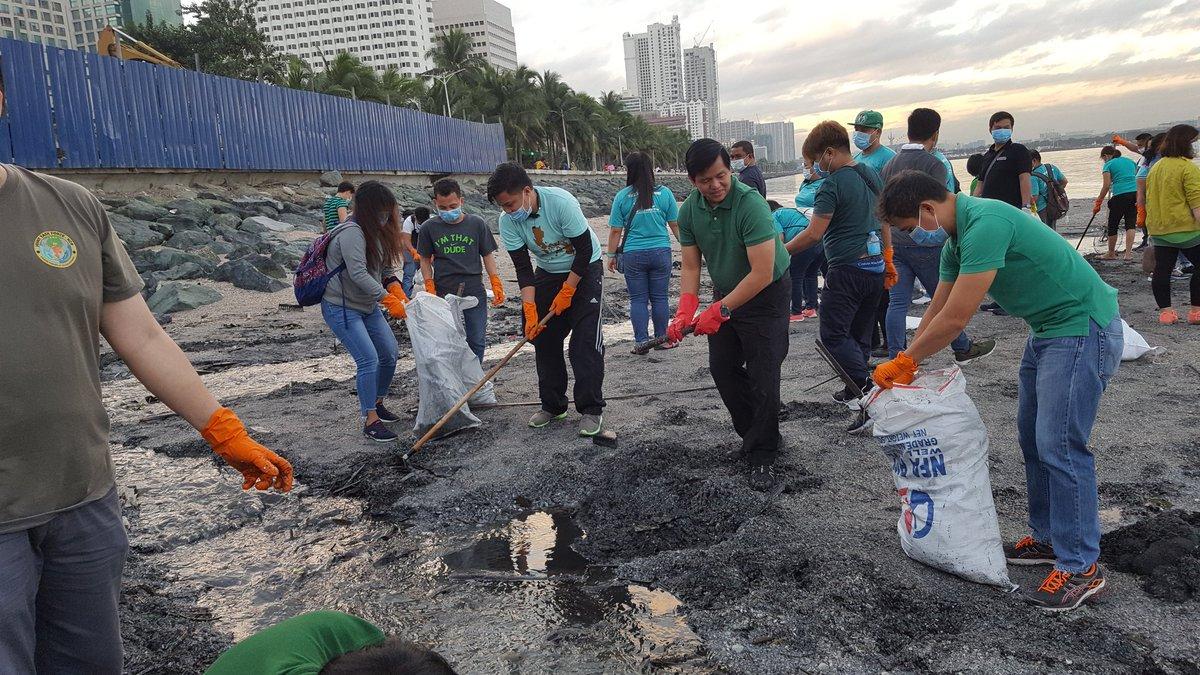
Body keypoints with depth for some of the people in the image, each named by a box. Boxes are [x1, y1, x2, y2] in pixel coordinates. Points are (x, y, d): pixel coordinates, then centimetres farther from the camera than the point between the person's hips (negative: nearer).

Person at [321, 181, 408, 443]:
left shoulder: (376, 232, 7)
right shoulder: (351, 232, -22)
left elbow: (385, 268, 9)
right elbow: (358, 273, -31)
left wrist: (395, 287, -10)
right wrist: (388, 299, -34)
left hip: (368, 306, 9)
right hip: (341, 307, -9)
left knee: (389, 354, 11)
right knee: (369, 360, -16)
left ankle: (376, 404, 31)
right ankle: (370, 421, -6)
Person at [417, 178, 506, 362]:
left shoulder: (476, 224, 2)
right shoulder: (429, 228, 3)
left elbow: (487, 255, 8)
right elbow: (425, 260, 9)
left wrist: (496, 285, 0)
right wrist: (430, 289, -2)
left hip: (474, 291, 0)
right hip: (444, 292, 0)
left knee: (477, 341, 4)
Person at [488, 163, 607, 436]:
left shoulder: (561, 202, -31)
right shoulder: (507, 221, -16)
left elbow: (584, 250, -23)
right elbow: (523, 269, -14)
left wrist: (566, 291, -20)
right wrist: (530, 310, -24)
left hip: (584, 269, -5)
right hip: (547, 273, 5)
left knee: (585, 340, -13)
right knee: (543, 338, 2)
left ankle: (591, 410, -8)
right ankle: (553, 405, 16)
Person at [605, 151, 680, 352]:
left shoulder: (622, 196, -5)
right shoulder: (664, 193, -2)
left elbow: (616, 230, -3)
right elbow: (675, 224, 4)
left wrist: (612, 255, 8)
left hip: (633, 255, -1)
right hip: (661, 252, 1)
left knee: (638, 299, 7)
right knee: (660, 298, 10)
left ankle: (641, 341, 6)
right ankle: (661, 339, 18)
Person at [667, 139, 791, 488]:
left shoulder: (750, 204, -29)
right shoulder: (689, 210, -9)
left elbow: (762, 273, -32)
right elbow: (691, 266, -4)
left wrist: (719, 310, -32)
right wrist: (685, 311, -19)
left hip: (766, 295, -7)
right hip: (725, 294, 7)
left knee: (762, 376, -7)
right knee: (722, 367, 11)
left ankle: (763, 456, 7)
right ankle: (759, 436, 29)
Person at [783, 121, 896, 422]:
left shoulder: (832, 185, -15)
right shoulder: (872, 176, 11)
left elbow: (814, 233, -20)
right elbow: (885, 223, 18)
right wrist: (888, 261, 26)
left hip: (846, 270, -8)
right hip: (875, 268, 9)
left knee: (834, 335, -4)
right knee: (860, 334, 16)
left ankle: (868, 392, -17)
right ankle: (854, 391, 24)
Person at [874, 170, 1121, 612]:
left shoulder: (985, 224, -27)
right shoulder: (957, 239, 6)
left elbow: (955, 319, -26)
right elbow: (936, 311, 14)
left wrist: (903, 361, -14)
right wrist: (904, 368, 12)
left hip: (1082, 329, -10)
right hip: (1047, 329, 10)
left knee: (1059, 446, -8)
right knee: (1033, 439, 14)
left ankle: (1081, 567, 2)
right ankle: (1048, 538, 26)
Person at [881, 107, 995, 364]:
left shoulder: (890, 164, 10)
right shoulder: (934, 164, -10)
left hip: (894, 243, 5)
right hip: (925, 245, -5)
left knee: (897, 302, 1)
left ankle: (895, 358, -3)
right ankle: (963, 349, 27)